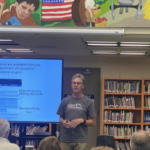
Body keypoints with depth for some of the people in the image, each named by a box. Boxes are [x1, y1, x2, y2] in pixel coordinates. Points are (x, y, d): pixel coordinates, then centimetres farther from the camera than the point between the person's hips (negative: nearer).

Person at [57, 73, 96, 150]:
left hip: (81, 140, -2)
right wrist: (63, 122, -5)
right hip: (65, 139, 2)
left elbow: (93, 122, 4)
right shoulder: (65, 101, 10)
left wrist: (82, 120, -12)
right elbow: (60, 118, 17)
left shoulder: (88, 102, 3)